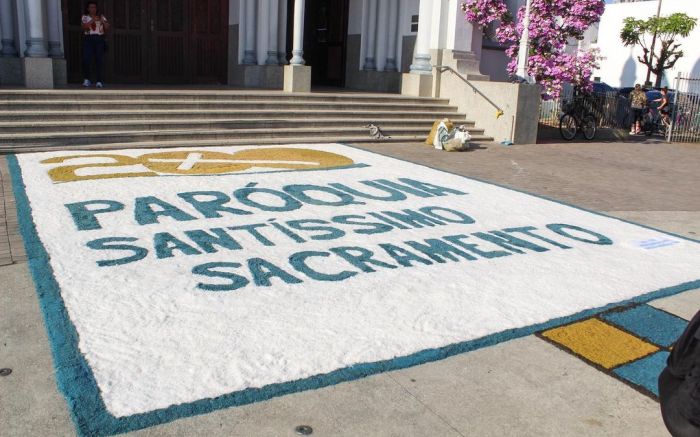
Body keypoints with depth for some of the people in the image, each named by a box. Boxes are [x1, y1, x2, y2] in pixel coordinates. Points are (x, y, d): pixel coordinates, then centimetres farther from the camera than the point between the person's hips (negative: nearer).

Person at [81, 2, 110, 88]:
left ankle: (99, 81, -1)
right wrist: (92, 20, -17)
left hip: (99, 39, 1)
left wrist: (103, 21, -10)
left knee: (99, 60, -3)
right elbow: (84, 26, -8)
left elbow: (107, 28, 6)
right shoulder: (85, 17, 9)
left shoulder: (101, 17, 14)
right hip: (88, 39, -1)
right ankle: (87, 79, 2)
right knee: (86, 60, -11)